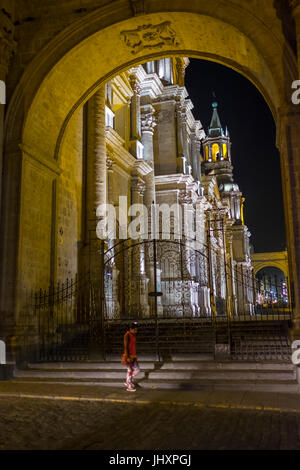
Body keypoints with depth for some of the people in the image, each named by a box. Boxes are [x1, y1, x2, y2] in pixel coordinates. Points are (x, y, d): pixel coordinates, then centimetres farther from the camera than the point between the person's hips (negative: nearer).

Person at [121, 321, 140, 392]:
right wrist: (127, 357, -24)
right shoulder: (127, 335, -17)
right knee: (130, 370, -2)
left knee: (137, 370, 9)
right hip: (128, 356, -9)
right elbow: (125, 347, -20)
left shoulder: (134, 335, 10)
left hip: (133, 356, 9)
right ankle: (129, 387, 10)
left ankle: (128, 382, 23)